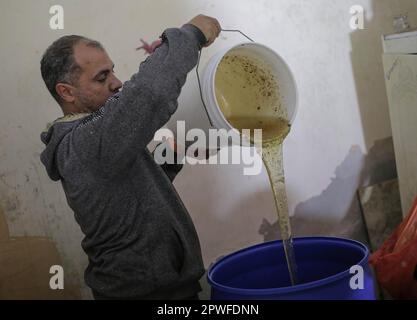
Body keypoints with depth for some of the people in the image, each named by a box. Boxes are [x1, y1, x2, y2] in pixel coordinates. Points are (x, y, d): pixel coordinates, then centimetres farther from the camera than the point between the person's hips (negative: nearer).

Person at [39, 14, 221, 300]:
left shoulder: (83, 142, 8)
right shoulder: (84, 144, -24)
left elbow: (140, 190, 15)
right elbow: (148, 92, -39)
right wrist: (190, 34, -25)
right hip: (146, 290, -10)